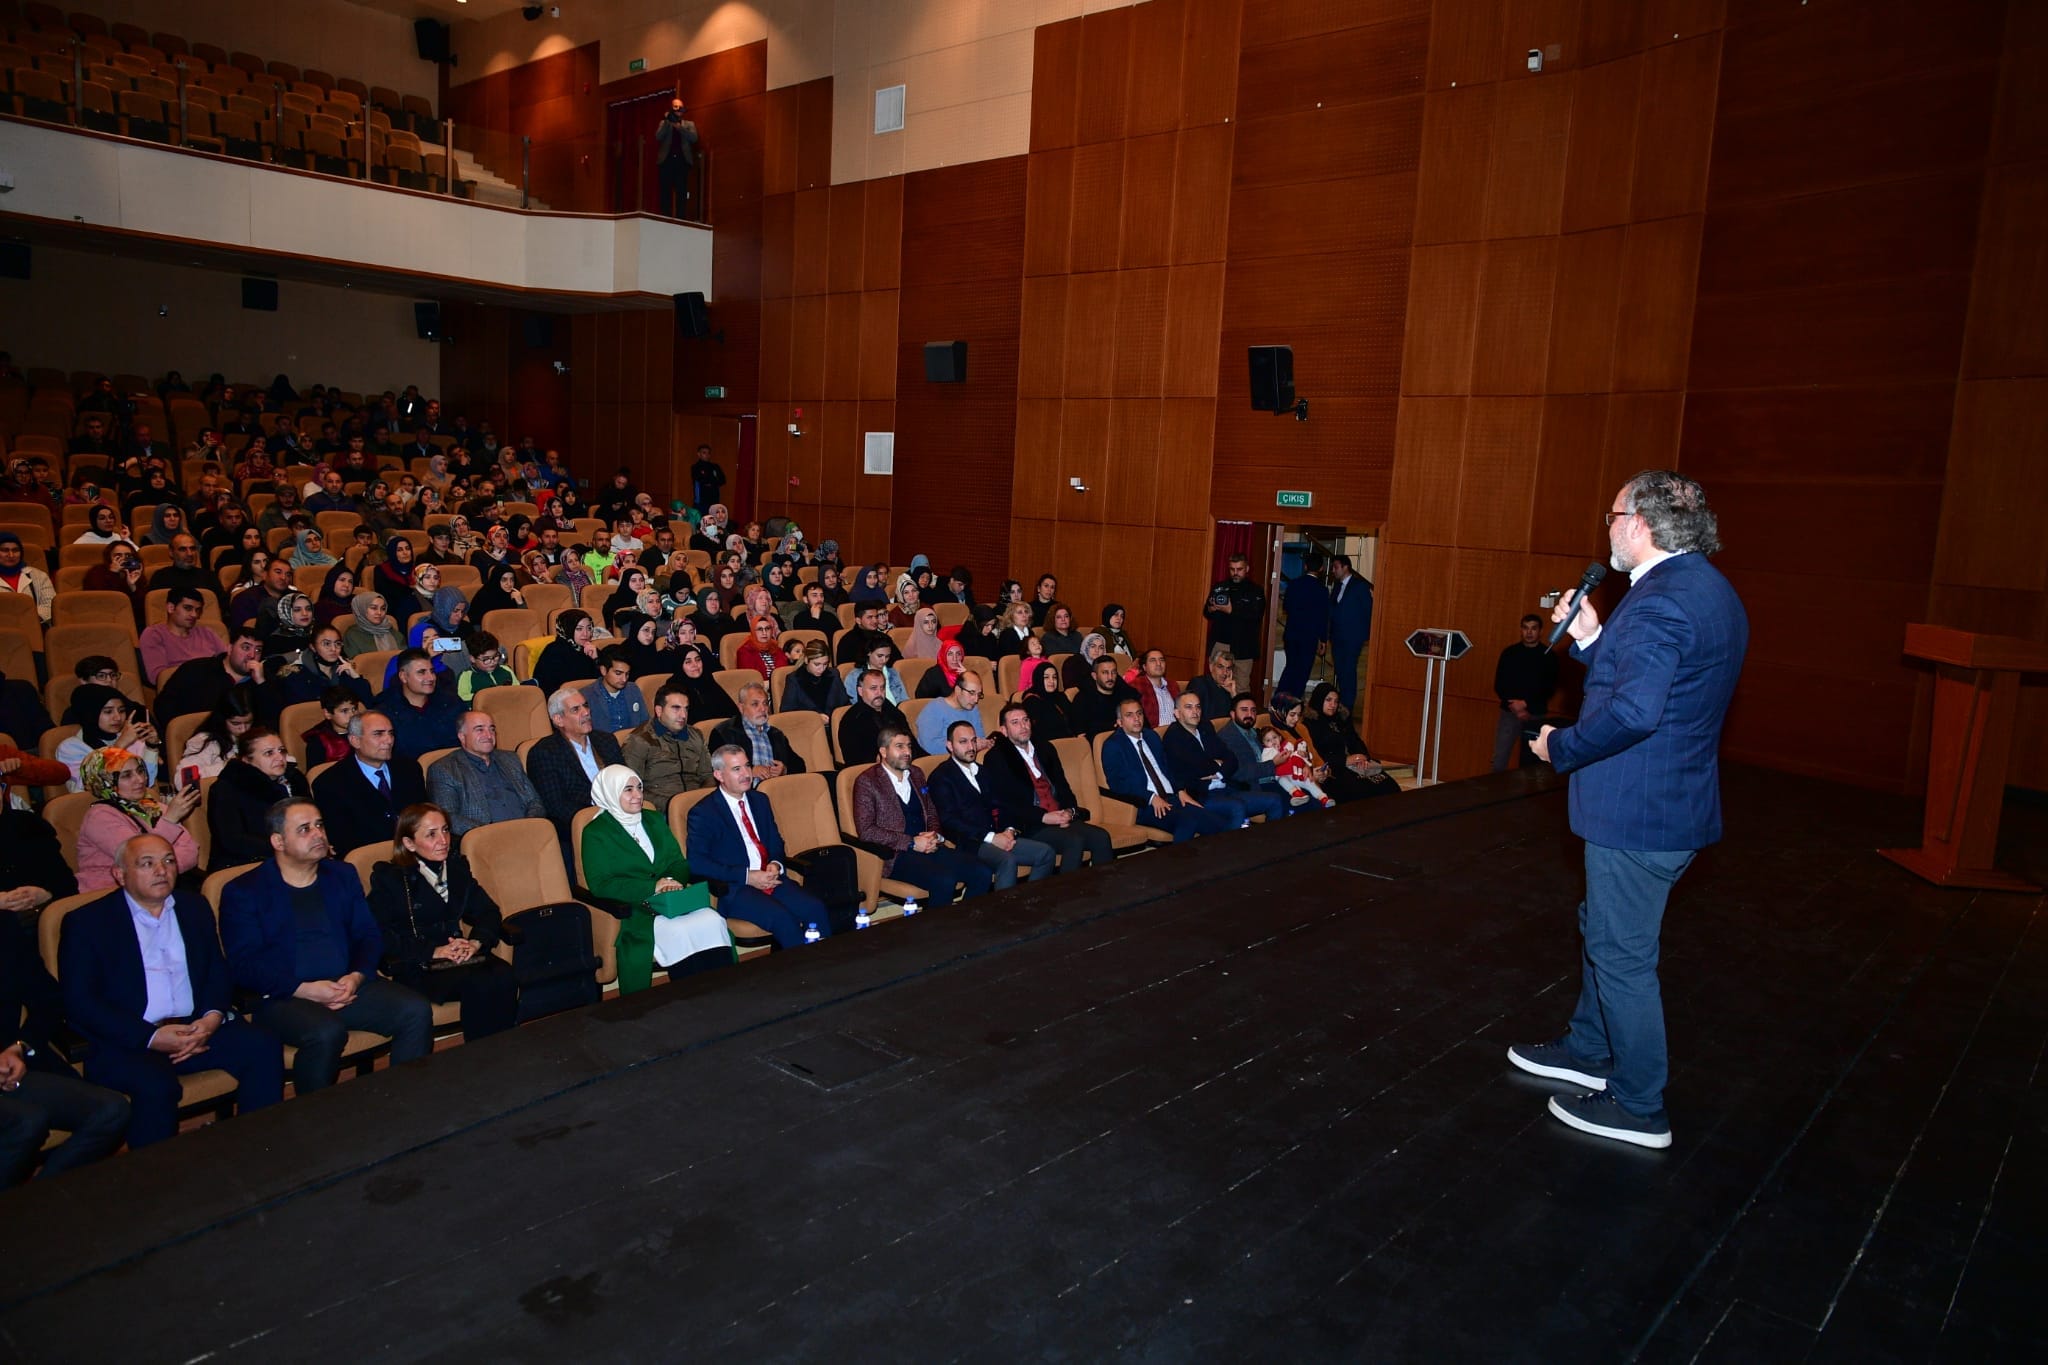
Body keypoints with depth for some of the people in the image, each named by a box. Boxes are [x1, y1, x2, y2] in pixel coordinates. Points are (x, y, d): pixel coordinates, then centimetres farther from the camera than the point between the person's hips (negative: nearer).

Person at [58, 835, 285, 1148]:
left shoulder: (194, 909, 16)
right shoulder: (86, 922, 0)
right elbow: (79, 1003, -7)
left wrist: (214, 1016, -7)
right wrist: (151, 1037, -17)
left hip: (196, 1028, 4)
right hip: (124, 1042, -4)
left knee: (263, 1047, -20)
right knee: (155, 1083, -34)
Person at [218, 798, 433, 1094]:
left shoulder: (342, 875, 17)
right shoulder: (243, 891, 4)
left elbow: (369, 935, 13)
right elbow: (244, 965, -5)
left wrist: (357, 976, -8)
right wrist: (304, 990, -17)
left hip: (349, 985, 4)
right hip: (285, 997, -4)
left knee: (417, 1011, -21)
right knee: (326, 1032, -36)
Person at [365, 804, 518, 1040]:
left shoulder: (457, 867, 18)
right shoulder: (387, 877, 3)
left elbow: (488, 912, 12)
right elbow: (382, 937, -8)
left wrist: (476, 942, -10)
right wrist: (434, 951, -18)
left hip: (459, 956, 4)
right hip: (414, 967, -4)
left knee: (503, 978, -29)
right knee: (478, 984, -33)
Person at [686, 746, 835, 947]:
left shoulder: (759, 800, 19)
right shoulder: (703, 813, -1)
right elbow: (697, 863, -10)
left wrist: (775, 865, -1)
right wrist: (746, 876, -16)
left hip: (770, 878, 6)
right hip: (734, 889, -6)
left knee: (816, 909, -22)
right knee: (782, 918, -32)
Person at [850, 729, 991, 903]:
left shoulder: (916, 774, 18)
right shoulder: (867, 782, -3)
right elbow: (866, 831, -11)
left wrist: (934, 835, 1)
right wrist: (912, 843, -14)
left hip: (928, 847, 7)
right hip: (897, 854, -7)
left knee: (981, 874, -15)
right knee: (944, 881, -32)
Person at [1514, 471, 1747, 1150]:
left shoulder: (1661, 601, -23)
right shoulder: (1709, 591, 11)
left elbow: (1632, 711, -33)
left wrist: (1560, 746, -18)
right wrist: (1591, 636, 5)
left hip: (1637, 813, -11)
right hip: (1677, 801, 11)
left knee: (1622, 954, 3)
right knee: (1604, 930, 25)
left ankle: (1639, 1106, 17)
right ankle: (1588, 1050, 42)